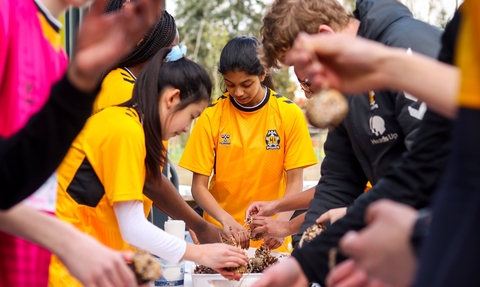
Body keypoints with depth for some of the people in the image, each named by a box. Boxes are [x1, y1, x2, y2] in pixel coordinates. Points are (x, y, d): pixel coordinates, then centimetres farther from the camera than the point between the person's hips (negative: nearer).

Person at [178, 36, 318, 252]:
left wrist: (281, 223, -22)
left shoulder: (289, 114, -6)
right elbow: (198, 186, -6)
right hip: (220, 236, 0)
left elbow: (294, 181, -5)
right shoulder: (212, 116, -6)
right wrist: (226, 220, -23)